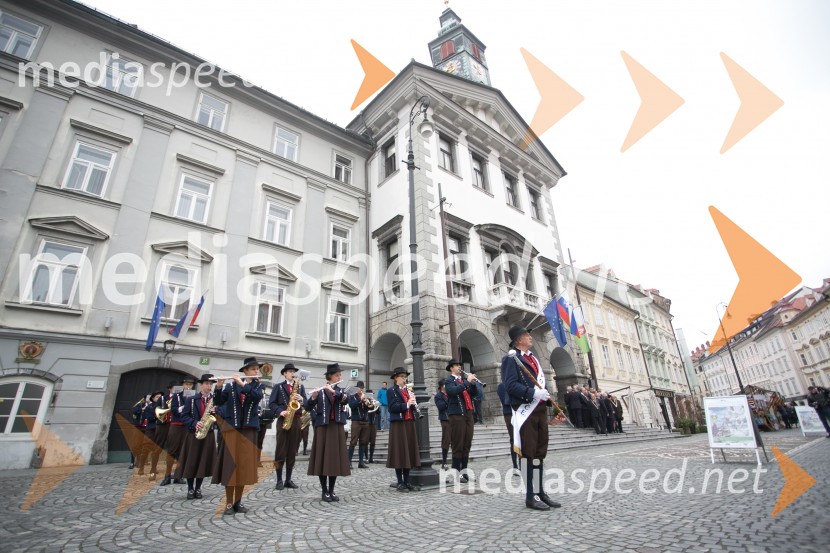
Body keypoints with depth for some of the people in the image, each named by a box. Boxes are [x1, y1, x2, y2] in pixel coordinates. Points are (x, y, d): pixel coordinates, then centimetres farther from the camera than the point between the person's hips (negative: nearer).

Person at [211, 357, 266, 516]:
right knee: (230, 465, -2)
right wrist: (219, 387, -20)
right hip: (231, 428, -1)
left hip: (249, 429, 1)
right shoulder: (231, 385, 4)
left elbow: (257, 396, -15)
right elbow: (217, 402, -4)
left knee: (244, 465, 4)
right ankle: (229, 503, 9)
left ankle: (238, 501, 17)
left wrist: (243, 385, -21)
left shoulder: (260, 386, 6)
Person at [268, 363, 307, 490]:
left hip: (296, 420, 3)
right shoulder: (278, 387, 5)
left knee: (292, 452, 7)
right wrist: (280, 412, -17)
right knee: (280, 451, 0)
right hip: (283, 420, -3)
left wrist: (301, 399, -13)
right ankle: (279, 480, 10)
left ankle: (288, 480, 15)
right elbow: (271, 404, -2)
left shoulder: (301, 387, 14)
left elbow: (306, 403, 8)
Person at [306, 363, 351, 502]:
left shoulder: (340, 390, 10)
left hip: (337, 427, 3)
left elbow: (346, 399, -11)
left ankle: (332, 490, 17)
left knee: (335, 458, 5)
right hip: (323, 427, -3)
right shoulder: (320, 391, -1)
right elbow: (308, 407, -10)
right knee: (323, 458, 0)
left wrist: (333, 391, -24)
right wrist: (313, 396, -29)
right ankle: (324, 491, 12)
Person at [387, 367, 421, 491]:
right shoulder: (391, 391, -4)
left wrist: (413, 403, -4)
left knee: (409, 452, 8)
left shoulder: (408, 391, 16)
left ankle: (407, 482, 17)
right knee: (399, 452, -2)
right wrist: (407, 404, -23)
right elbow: (392, 407, -15)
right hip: (398, 424, -6)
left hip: (409, 424, 7)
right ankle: (400, 483, 7)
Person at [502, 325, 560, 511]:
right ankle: (530, 496, 9)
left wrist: (547, 396, 5)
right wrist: (533, 393, -23)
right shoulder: (511, 358, -7)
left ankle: (541, 492, 22)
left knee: (540, 453, 12)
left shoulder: (534, 358, 20)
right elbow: (510, 384, -16)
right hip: (525, 410, -8)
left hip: (540, 409, 8)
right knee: (528, 454, -1)